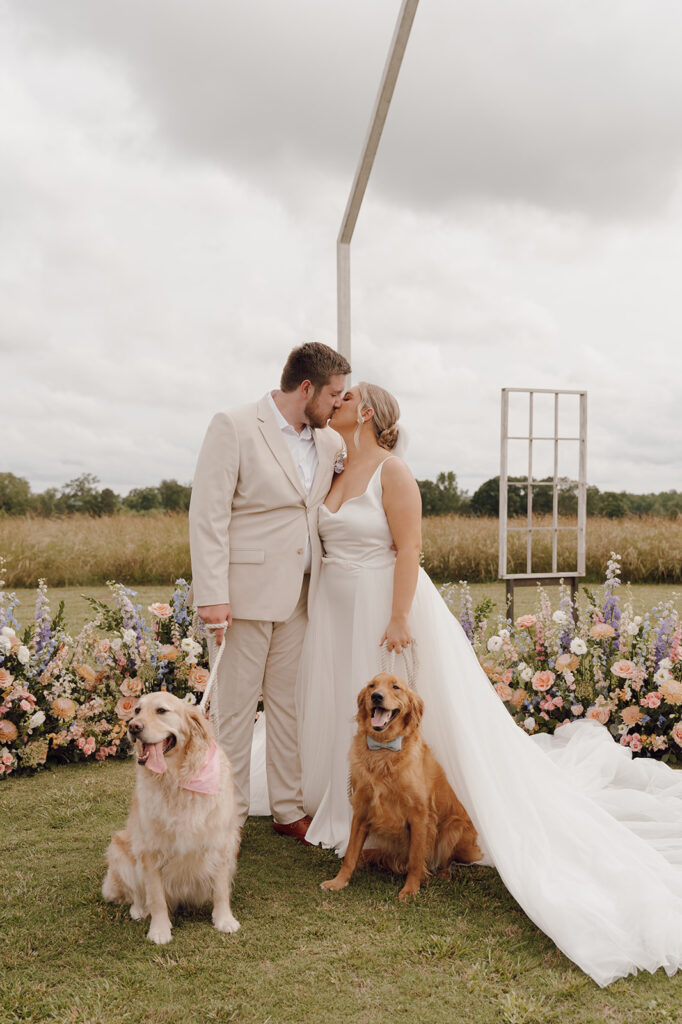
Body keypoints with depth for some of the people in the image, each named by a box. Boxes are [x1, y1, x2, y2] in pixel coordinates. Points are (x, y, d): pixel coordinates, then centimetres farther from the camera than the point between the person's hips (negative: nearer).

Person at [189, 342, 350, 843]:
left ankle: (289, 809, 23)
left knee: (291, 704, 12)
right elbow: (208, 515, -12)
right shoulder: (234, 428, -8)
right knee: (235, 707, 1)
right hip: (247, 591, -6)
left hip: (300, 595, 6)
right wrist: (212, 594, -18)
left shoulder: (329, 442, 11)